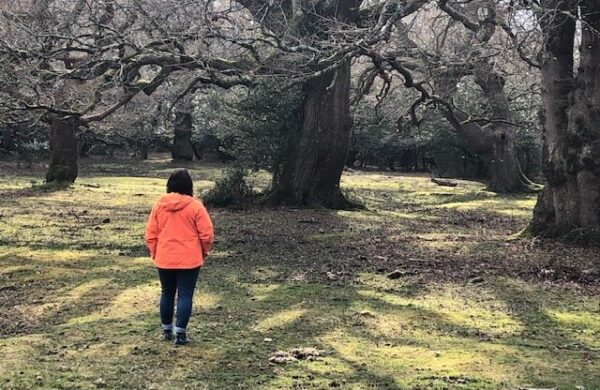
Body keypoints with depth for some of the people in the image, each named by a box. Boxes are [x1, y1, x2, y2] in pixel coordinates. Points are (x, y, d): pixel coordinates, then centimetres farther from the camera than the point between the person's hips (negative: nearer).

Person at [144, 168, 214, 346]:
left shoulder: (159, 205, -1)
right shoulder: (195, 206, -10)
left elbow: (150, 234, 1)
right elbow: (207, 233, -8)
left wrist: (154, 253, 14)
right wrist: (204, 251, 8)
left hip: (164, 259, 3)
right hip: (189, 260, -3)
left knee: (167, 294, 17)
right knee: (185, 296, 3)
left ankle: (166, 330, 25)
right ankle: (180, 333, 1)